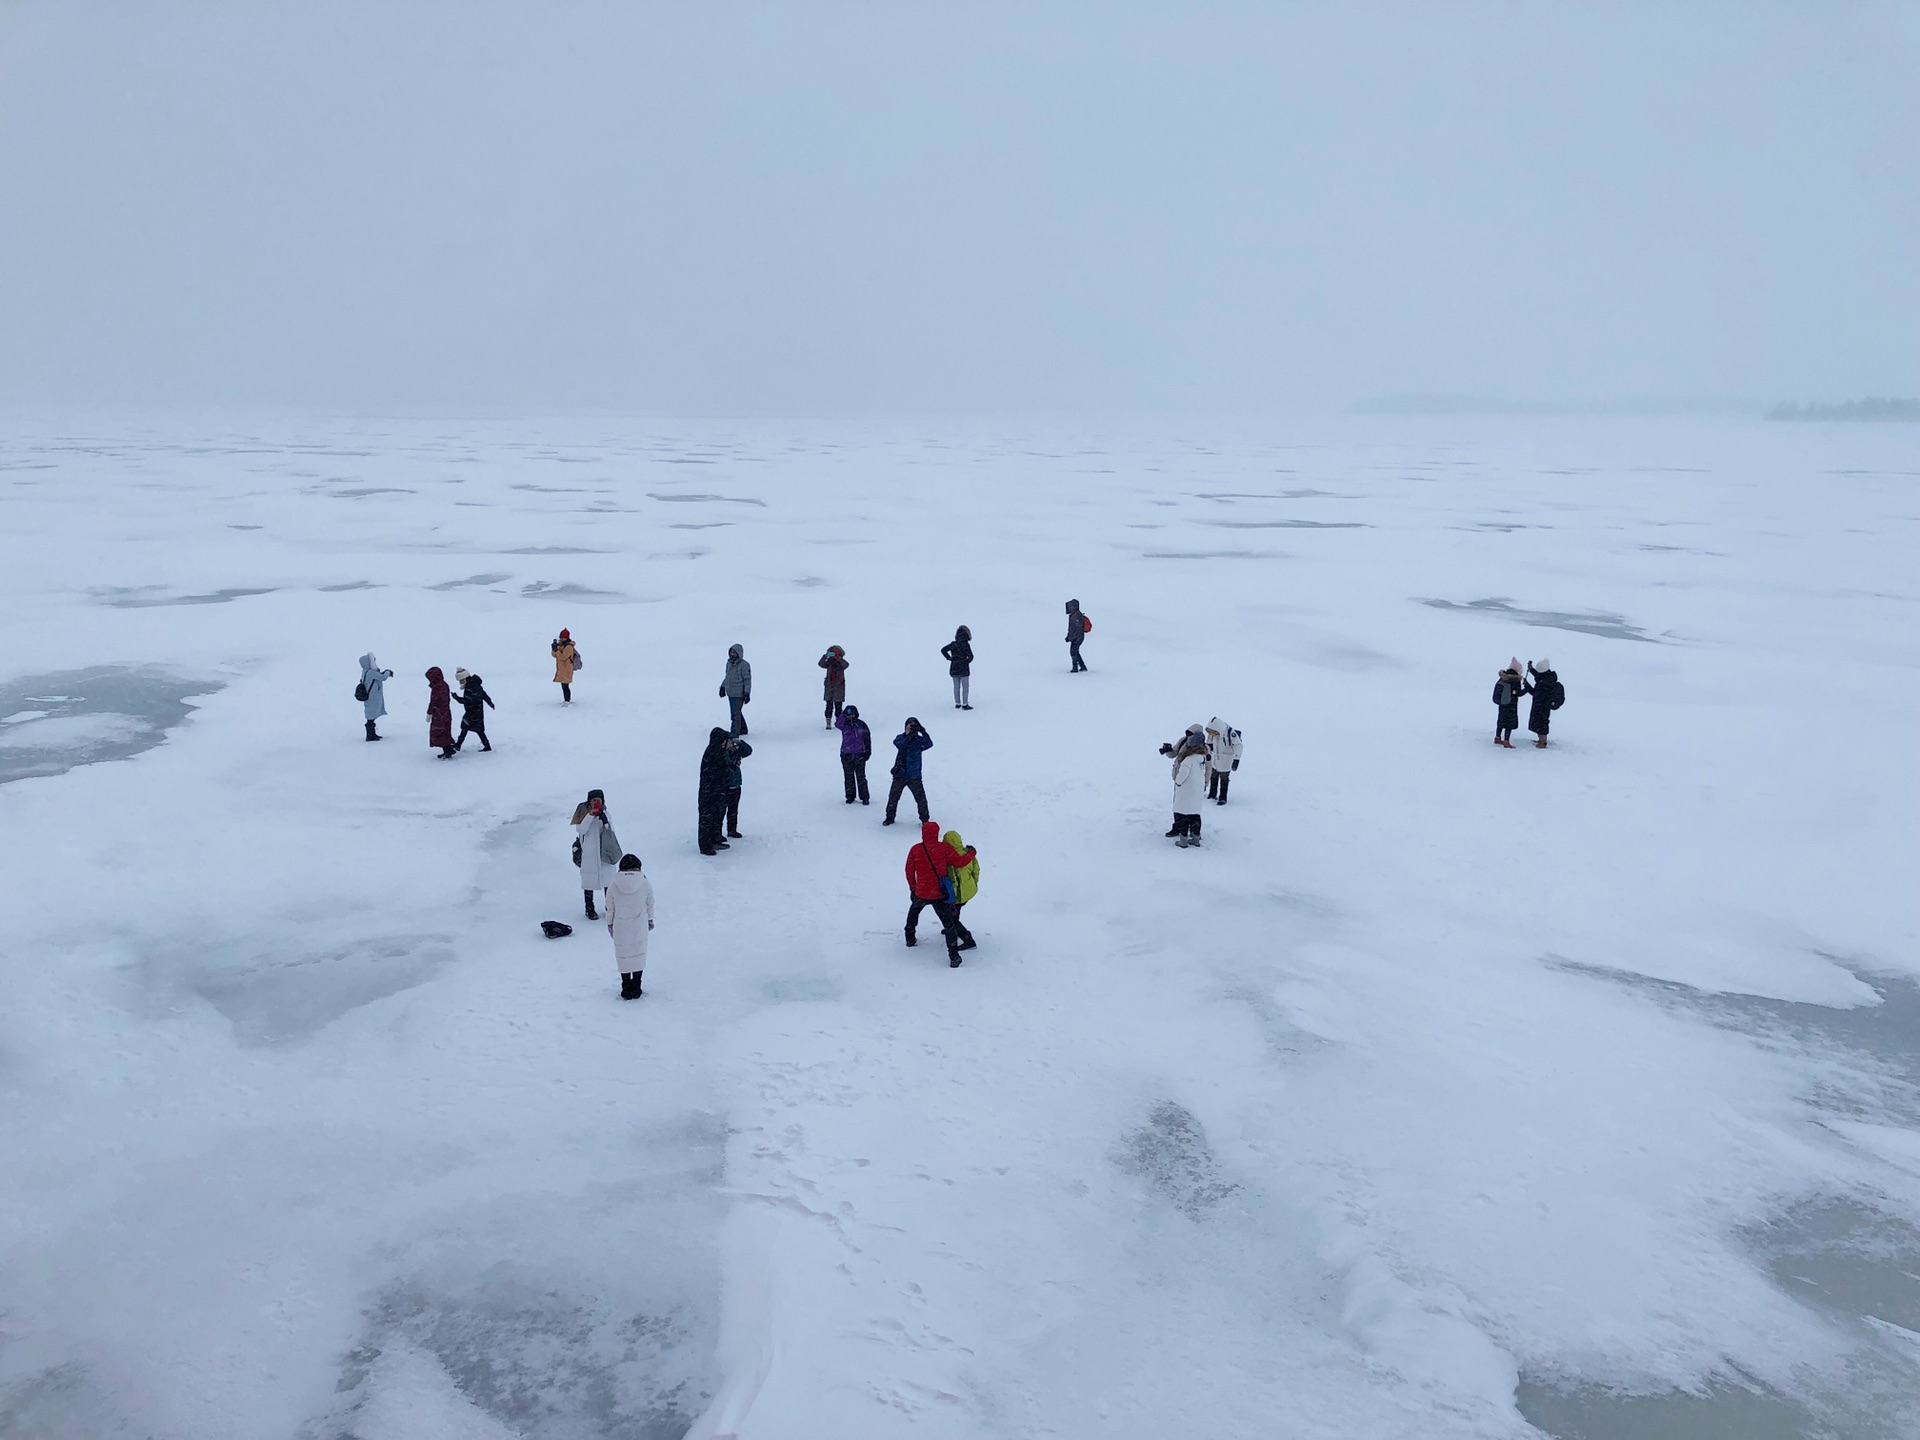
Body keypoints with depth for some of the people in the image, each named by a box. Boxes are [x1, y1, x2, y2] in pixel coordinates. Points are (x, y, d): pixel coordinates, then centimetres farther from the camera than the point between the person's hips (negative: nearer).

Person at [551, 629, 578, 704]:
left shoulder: (568, 647, -14)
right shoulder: (561, 645, 15)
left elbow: (563, 657, -22)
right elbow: (555, 655, 15)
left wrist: (557, 650, -21)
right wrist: (554, 649, -2)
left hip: (566, 669, -10)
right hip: (562, 669, 10)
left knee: (565, 686, -12)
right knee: (564, 685, 14)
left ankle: (567, 701, -11)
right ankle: (566, 700, 22)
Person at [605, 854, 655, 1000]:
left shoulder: (613, 886, -11)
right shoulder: (645, 884, -10)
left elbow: (610, 908, 0)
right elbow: (650, 904, 3)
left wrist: (609, 923, 16)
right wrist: (650, 919, 20)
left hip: (620, 927, 0)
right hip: (640, 927, 1)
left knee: (623, 956, 11)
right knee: (639, 955, 13)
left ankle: (627, 990, 15)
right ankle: (636, 989, 19)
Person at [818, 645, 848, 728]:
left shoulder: (841, 663, -2)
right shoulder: (829, 663, 3)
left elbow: (846, 664, -24)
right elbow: (821, 664, -14)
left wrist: (838, 658, -36)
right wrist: (825, 656, -29)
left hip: (839, 688, -1)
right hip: (829, 687, 1)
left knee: (838, 706, 1)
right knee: (829, 706, 1)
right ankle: (828, 723, 5)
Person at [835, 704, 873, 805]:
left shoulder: (861, 724, 1)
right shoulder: (844, 724, 2)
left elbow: (867, 738, 6)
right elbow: (837, 724, -21)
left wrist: (868, 751, 4)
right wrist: (843, 715, -20)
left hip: (859, 755, -1)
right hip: (846, 755, 1)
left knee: (861, 777, 0)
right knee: (848, 777, 9)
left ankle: (864, 797, 7)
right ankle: (850, 796, 20)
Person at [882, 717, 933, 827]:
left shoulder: (919, 739, -1)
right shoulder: (900, 738, 1)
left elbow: (929, 744, -19)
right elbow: (898, 743, -21)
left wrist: (923, 731, -32)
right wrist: (909, 736, -36)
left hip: (914, 776, -1)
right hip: (900, 775, 1)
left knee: (921, 799, -1)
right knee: (893, 797, 7)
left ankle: (924, 819, 14)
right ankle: (890, 818, 25)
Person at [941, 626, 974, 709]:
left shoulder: (953, 644, 2)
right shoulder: (965, 644, -14)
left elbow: (943, 650, 11)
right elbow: (970, 656, -18)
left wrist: (949, 658, 10)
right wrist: (967, 661, 2)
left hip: (954, 669, 5)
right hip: (963, 669, -5)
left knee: (956, 687, 14)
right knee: (965, 687, 2)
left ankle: (957, 704, 18)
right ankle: (964, 705, 0)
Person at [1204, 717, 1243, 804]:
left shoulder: (1230, 732, -29)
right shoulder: (1211, 733, -11)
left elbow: (1238, 746, -23)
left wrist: (1236, 760, -26)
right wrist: (1208, 753, 18)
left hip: (1226, 762, -6)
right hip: (1215, 761, 6)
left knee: (1224, 779, 4)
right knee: (1213, 777, 18)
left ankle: (1222, 798, 16)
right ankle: (1212, 794, 35)